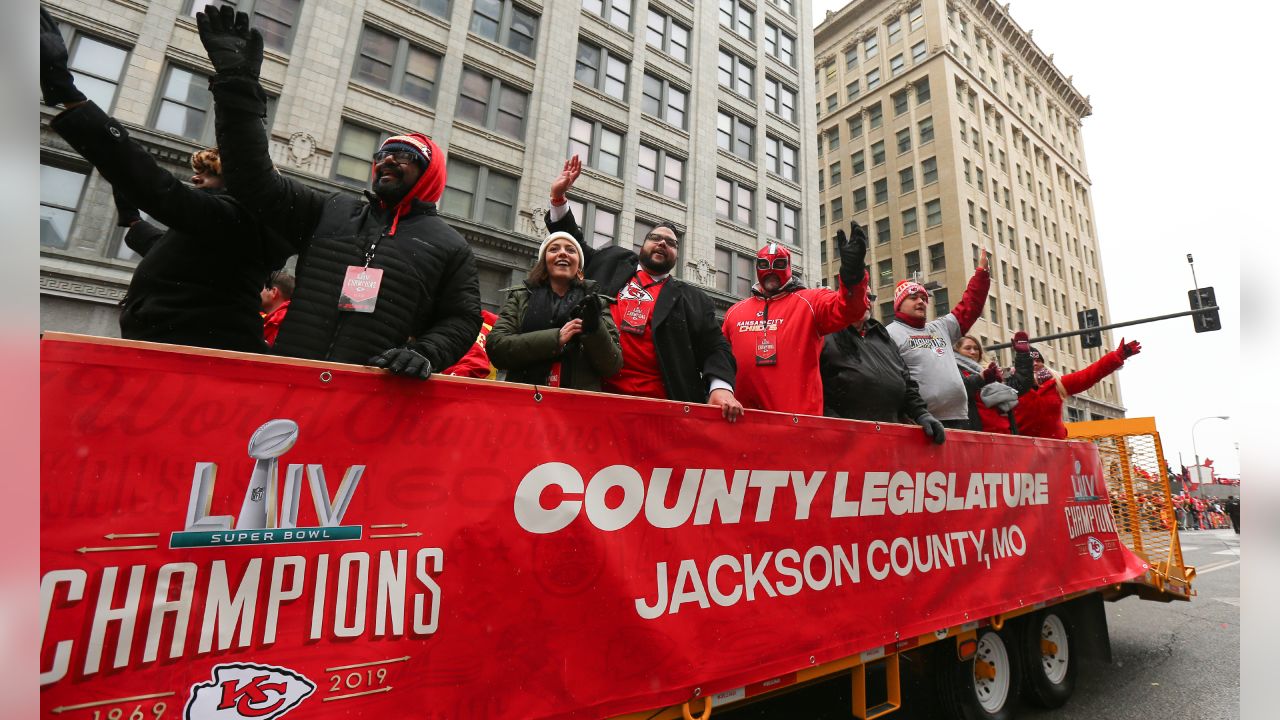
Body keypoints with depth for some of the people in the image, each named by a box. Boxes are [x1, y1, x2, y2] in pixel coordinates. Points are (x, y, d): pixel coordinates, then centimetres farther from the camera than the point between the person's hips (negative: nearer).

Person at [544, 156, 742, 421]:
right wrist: (558, 197, 19)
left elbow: (715, 349, 5)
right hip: (600, 397, 1)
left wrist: (721, 387, -14)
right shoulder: (612, 263, 17)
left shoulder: (692, 299, 11)